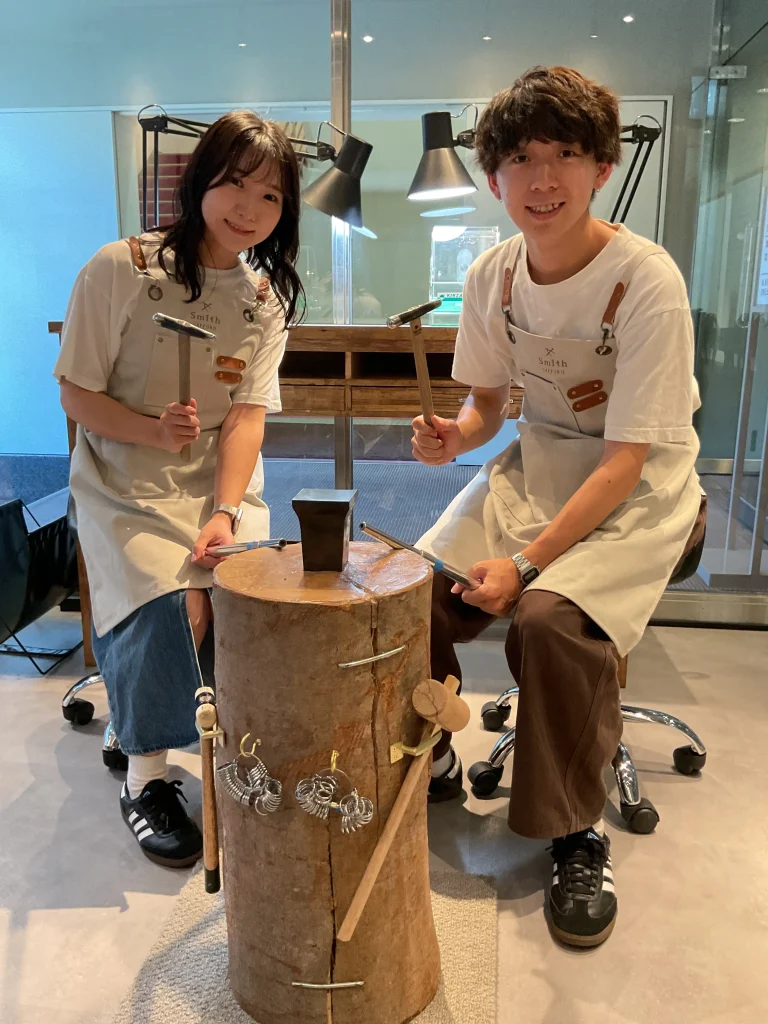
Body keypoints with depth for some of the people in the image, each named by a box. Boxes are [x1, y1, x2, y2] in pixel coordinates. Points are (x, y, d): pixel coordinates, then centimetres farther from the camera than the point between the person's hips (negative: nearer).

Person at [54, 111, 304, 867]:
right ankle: (145, 778, 0)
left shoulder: (267, 296, 4)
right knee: (175, 611, -25)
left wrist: (225, 514, -19)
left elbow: (247, 416, -5)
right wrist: (155, 431, -25)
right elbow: (77, 395, -6)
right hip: (126, 487, -3)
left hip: (223, 485, 3)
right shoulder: (119, 269, -8)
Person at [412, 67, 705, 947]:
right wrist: (455, 436, -14)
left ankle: (578, 834, -3)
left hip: (642, 490, -5)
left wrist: (526, 561, -25)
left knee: (550, 615, -30)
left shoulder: (645, 279, -19)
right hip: (537, 462, 5)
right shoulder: (492, 276, -2)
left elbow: (627, 458, -20)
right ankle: (430, 763, 16)